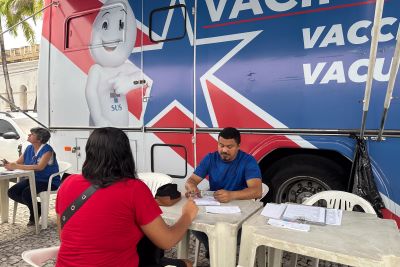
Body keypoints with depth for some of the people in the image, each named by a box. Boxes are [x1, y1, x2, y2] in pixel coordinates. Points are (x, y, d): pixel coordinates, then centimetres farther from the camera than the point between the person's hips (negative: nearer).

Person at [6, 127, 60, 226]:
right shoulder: (29, 148, 5)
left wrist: (17, 167, -33)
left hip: (49, 181, -8)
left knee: (26, 193, -27)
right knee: (12, 192, -6)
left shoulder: (47, 150, -19)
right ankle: (36, 206, 13)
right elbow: (18, 163, 5)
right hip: (33, 179, 8)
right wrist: (9, 164, -19)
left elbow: (40, 167, -31)